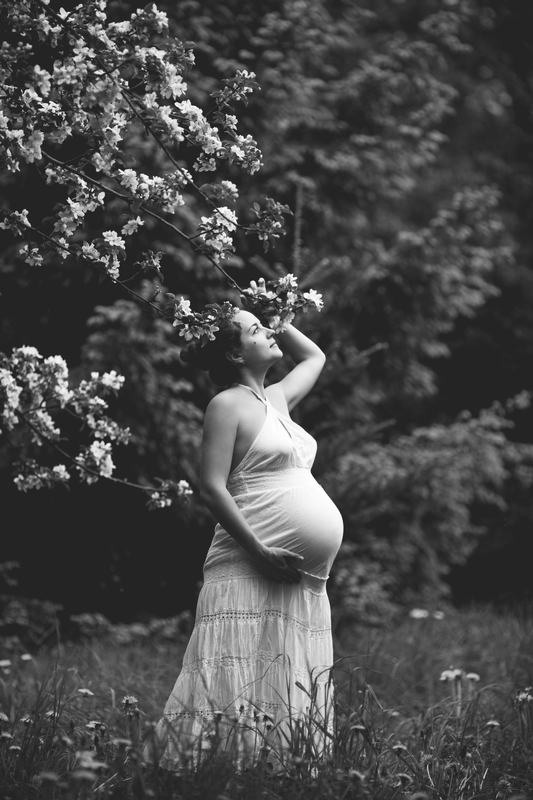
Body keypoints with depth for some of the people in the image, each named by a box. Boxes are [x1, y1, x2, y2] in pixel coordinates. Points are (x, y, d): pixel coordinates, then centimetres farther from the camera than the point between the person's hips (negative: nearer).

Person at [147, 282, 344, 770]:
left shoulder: (276, 401, 22)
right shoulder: (228, 404, -1)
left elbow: (315, 357, 42)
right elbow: (212, 488, -10)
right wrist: (260, 551, -18)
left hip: (302, 581, 8)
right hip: (249, 576, -8)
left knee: (286, 703, 4)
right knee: (242, 693, -15)